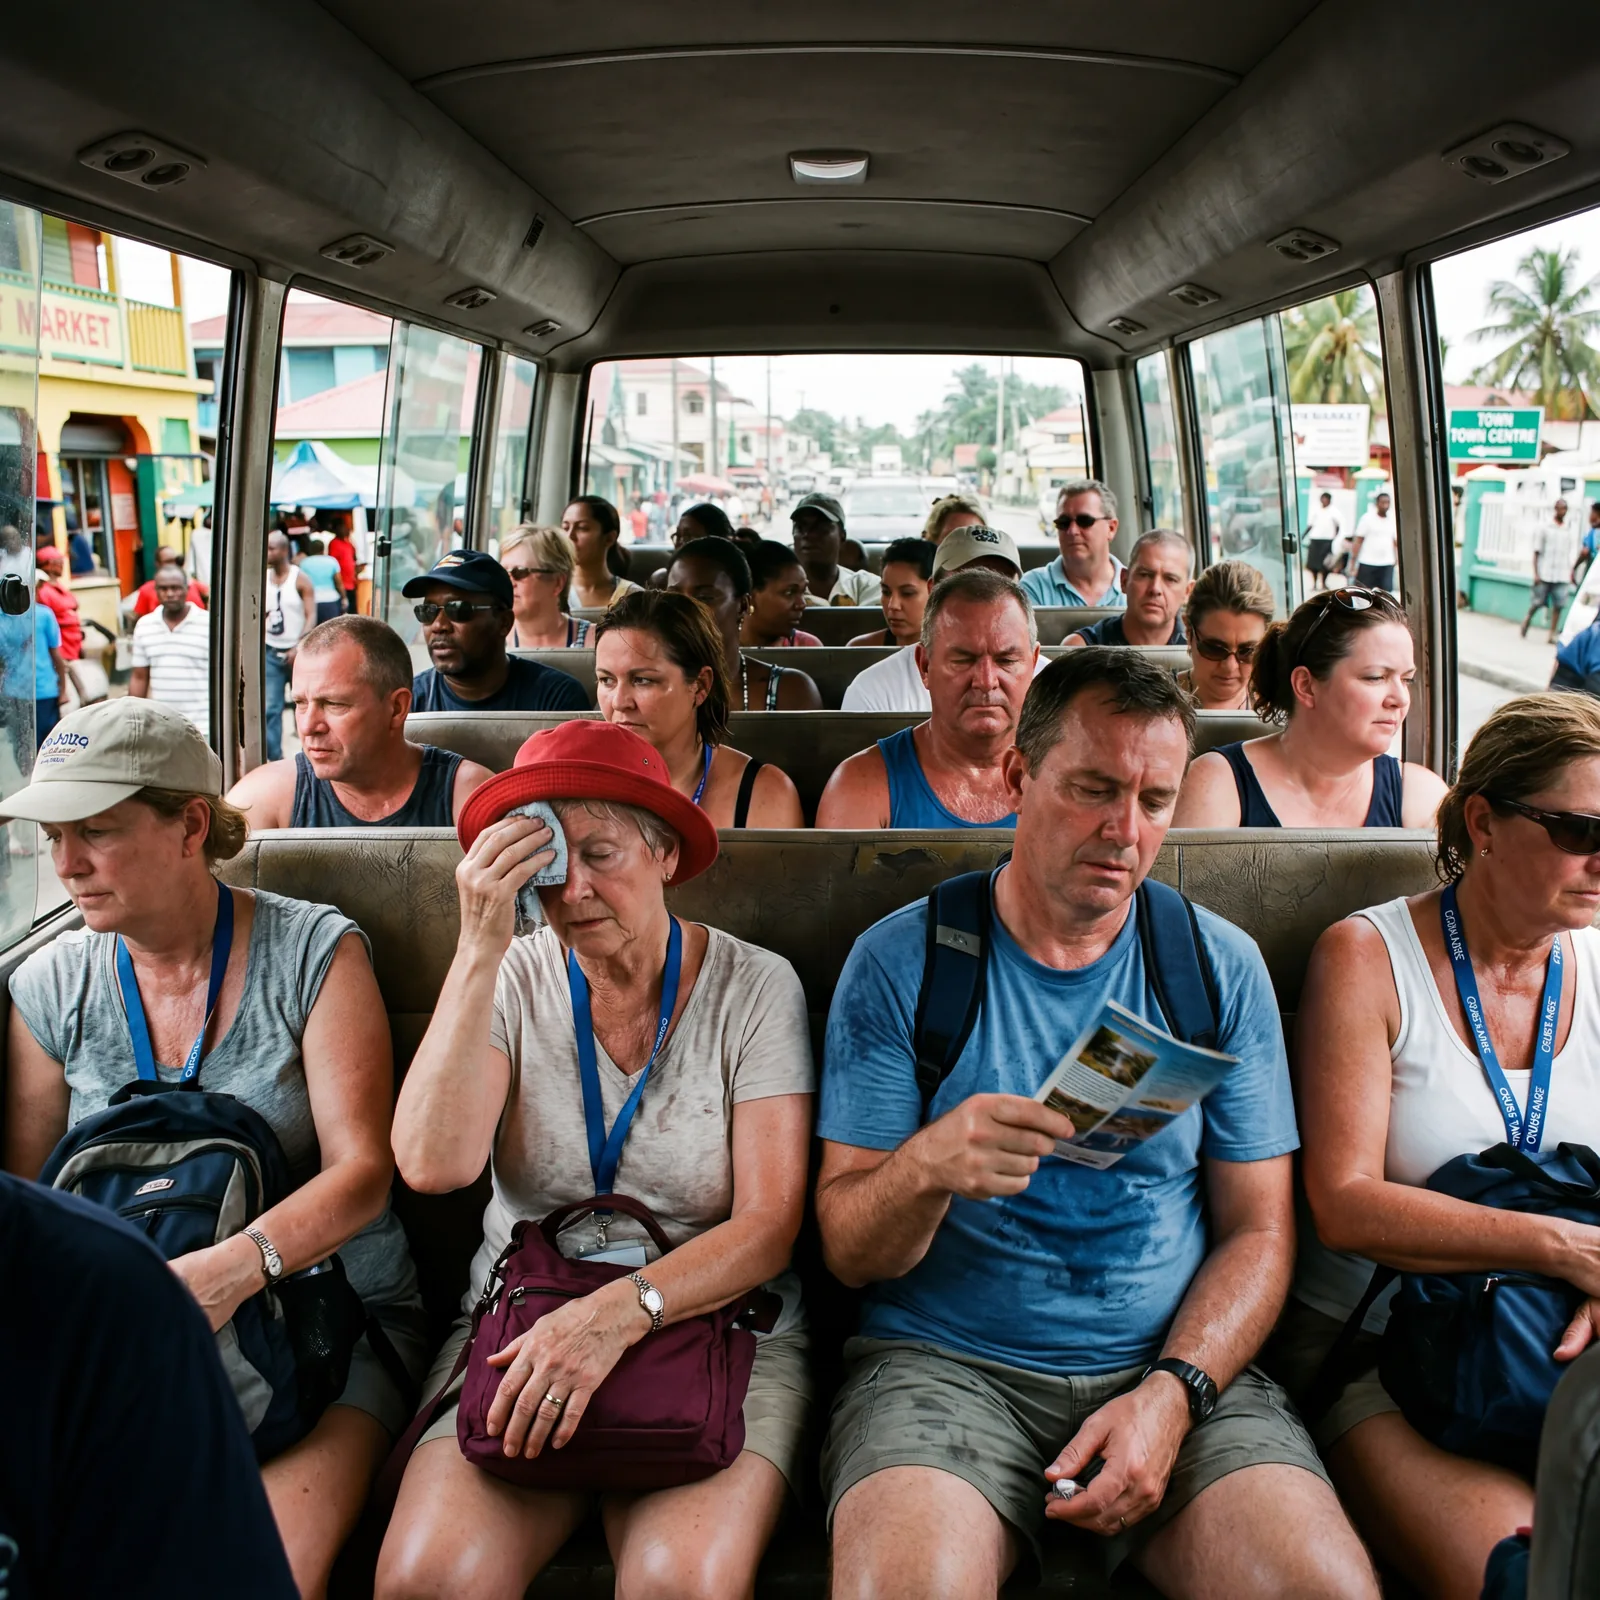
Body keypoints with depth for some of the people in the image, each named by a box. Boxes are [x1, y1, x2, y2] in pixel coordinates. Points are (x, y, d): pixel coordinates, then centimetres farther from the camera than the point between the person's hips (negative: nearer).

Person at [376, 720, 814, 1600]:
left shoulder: (755, 987, -2)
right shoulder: (513, 979, 3)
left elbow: (769, 1225, -7)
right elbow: (431, 1164, -14)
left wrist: (618, 1313, -22)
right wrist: (481, 949, -17)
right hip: (521, 1329, 2)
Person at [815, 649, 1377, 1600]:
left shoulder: (1222, 966, 6)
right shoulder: (900, 962, -1)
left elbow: (1258, 1229, 7)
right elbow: (848, 1250, -3)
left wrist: (1172, 1394, -11)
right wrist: (927, 1165, -26)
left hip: (1184, 1369, 2)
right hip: (943, 1366, -2)